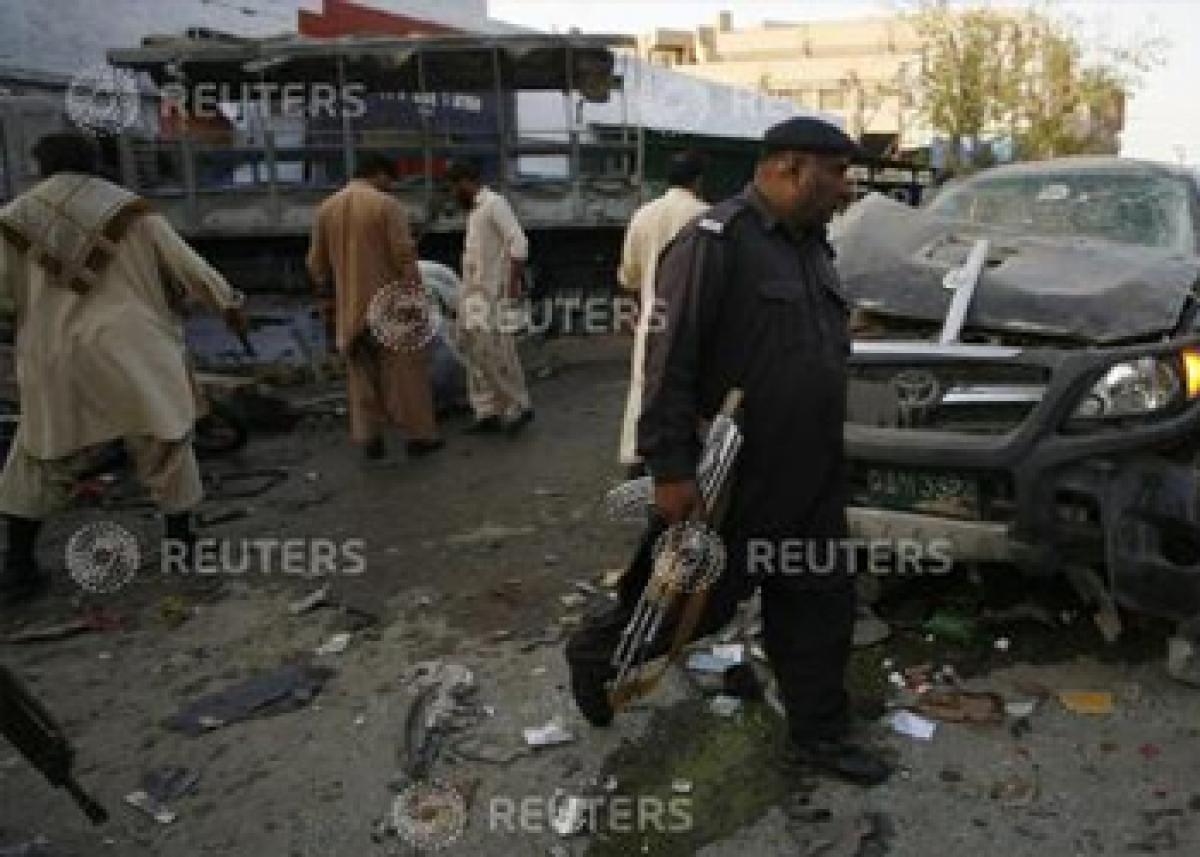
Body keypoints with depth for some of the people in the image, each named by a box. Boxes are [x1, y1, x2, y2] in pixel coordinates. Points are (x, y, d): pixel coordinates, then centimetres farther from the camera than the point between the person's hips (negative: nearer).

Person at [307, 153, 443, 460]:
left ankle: (369, 438, 14)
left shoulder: (325, 209, 8)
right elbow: (404, 256, -14)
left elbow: (316, 264, 11)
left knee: (361, 373, 13)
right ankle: (419, 435, 11)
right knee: (405, 371, 5)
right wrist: (416, 297, -11)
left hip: (350, 307, 5)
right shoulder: (387, 205, -9)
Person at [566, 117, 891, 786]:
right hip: (727, 481, -8)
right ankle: (595, 653, 33)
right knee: (700, 601, 8)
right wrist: (670, 469, -24)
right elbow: (670, 361, -21)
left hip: (811, 481, 8)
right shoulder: (715, 242, -16)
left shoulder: (813, 245, 12)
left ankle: (820, 735, 30)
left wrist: (828, 463, 21)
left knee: (823, 607, 13)